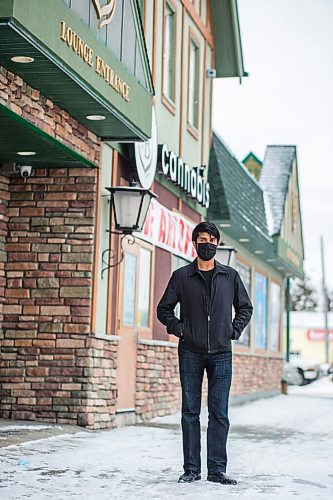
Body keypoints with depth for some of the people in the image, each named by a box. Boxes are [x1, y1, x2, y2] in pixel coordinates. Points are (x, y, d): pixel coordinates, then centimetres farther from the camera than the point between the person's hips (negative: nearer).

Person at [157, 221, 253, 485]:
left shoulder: (230, 276, 8)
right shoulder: (181, 276, 4)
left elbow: (245, 307, 17)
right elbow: (164, 309, 11)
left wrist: (234, 331, 4)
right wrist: (179, 329, -2)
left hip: (221, 353, 1)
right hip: (191, 352, -1)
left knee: (219, 413, 1)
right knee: (190, 412, 3)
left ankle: (217, 469, 7)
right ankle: (191, 469, 9)